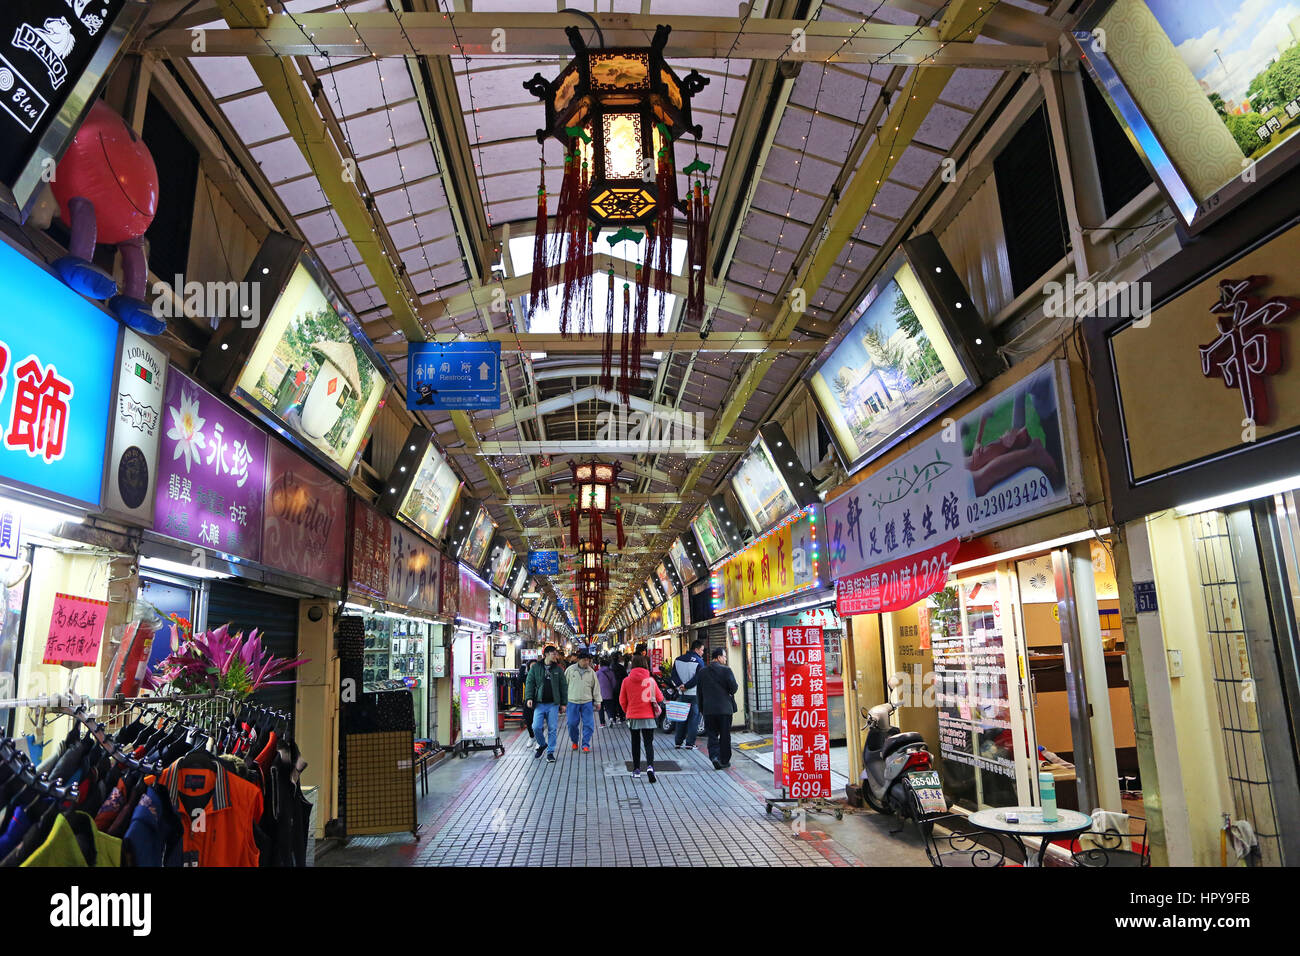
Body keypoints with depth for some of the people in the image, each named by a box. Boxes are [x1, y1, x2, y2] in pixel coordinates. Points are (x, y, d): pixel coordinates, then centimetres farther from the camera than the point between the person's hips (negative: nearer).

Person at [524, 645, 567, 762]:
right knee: (536, 727, -6)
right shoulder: (535, 668, 3)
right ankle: (542, 744, 22)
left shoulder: (558, 669, 7)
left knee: (552, 728, 1)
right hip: (539, 703, -1)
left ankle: (550, 752, 13)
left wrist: (563, 703, 6)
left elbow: (563, 687, 10)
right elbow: (529, 683, 2)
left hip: (553, 704, 1)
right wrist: (529, 697, -11)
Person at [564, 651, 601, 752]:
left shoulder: (591, 672, 4)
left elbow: (596, 687, 9)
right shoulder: (570, 669, -1)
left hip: (587, 702, 1)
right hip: (573, 702, -1)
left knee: (588, 724, -2)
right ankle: (574, 742, 28)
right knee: (572, 723, 4)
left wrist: (597, 701, 8)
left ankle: (586, 745, 9)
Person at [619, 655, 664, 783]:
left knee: (635, 743, 16)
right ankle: (650, 766, -19)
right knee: (649, 743, 2)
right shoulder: (650, 680, -8)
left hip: (633, 716, 1)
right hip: (648, 716, -1)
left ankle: (636, 770, 22)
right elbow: (660, 698, -1)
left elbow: (622, 701, 0)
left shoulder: (627, 681, -6)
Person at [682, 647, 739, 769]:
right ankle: (724, 760, 15)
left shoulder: (702, 671, 6)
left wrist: (701, 708, 17)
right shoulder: (726, 670, -8)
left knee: (712, 735, 7)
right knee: (725, 735, 9)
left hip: (708, 709, 3)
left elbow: (699, 690, 10)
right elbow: (733, 688, -12)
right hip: (724, 708, -3)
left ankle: (714, 756, -11)